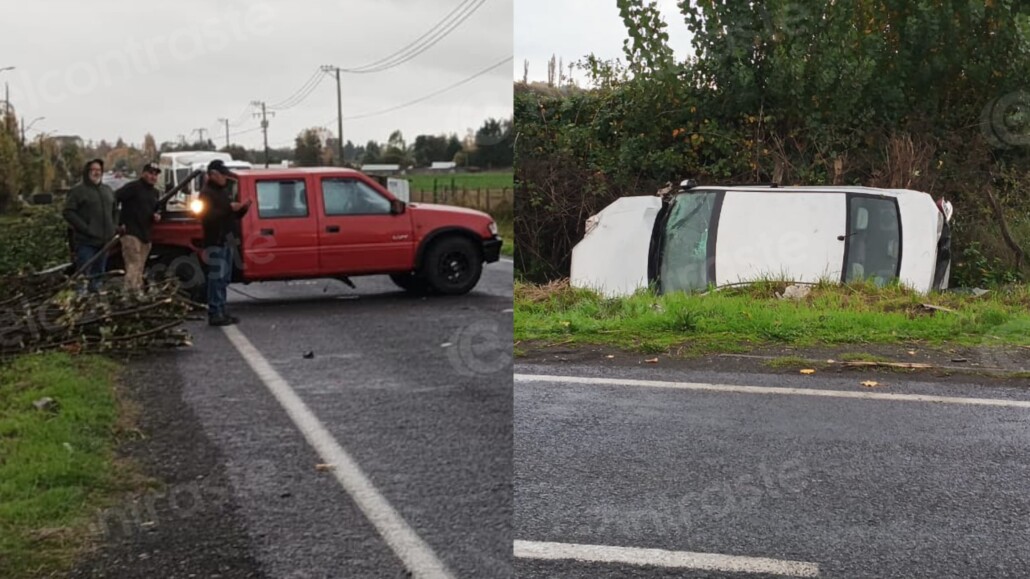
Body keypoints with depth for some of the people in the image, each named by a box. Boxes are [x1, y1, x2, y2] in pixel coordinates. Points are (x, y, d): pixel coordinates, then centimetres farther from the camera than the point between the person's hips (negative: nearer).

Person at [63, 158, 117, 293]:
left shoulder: (107, 190, 17)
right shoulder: (78, 191, -5)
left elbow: (115, 210, 26)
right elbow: (69, 212, -12)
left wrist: (114, 228, 12)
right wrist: (85, 228, -18)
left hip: (104, 241, 7)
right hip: (86, 241, -7)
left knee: (98, 274, 15)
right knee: (83, 275, -9)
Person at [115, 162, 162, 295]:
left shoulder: (155, 193, 20)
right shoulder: (132, 187, -6)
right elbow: (113, 200, -13)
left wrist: (157, 216, 7)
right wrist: (118, 222, -15)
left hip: (146, 235, 8)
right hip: (131, 233, -8)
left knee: (140, 268, 12)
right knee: (133, 264, -16)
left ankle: (138, 292, 17)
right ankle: (132, 292, -22)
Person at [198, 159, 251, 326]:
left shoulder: (223, 191, 20)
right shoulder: (206, 193, -8)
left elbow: (231, 216, 24)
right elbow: (208, 216, -22)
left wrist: (242, 208, 5)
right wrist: (229, 208, -25)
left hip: (227, 241, 9)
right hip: (216, 242, -9)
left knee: (224, 279, 11)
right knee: (217, 278, -11)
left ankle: (221, 312, 16)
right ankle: (215, 314, -10)